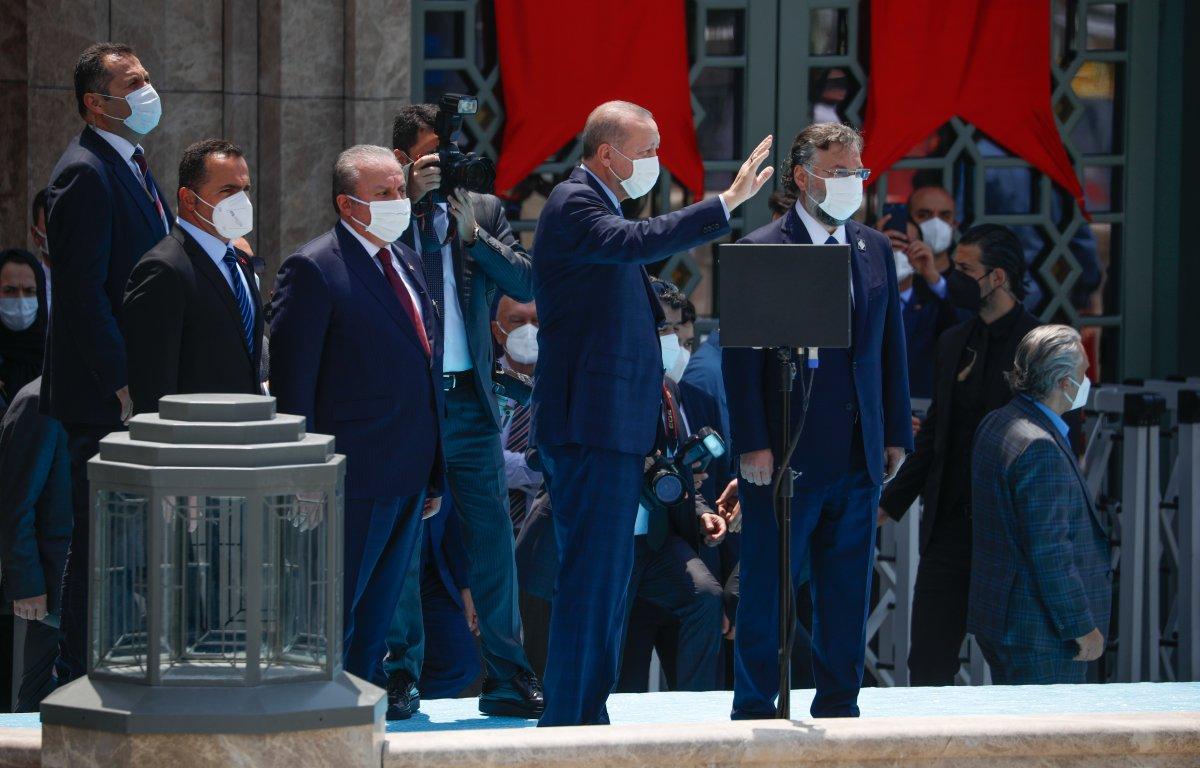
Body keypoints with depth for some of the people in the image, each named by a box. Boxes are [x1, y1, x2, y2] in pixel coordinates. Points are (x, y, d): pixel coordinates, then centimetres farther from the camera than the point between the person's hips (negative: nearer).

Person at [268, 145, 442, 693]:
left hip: (410, 478, 8)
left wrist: (433, 474, 19)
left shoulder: (405, 261, 16)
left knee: (378, 618, 13)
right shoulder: (313, 269, -10)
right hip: (354, 478, -8)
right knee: (332, 620, -3)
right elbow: (291, 383, -12)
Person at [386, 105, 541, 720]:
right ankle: (396, 673, 12)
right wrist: (411, 201, -15)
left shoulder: (484, 210, 9)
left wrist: (473, 231, -9)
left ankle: (507, 677, 8)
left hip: (469, 399, 2)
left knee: (492, 535, 2)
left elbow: (527, 283, 1)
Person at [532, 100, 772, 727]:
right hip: (591, 423, -11)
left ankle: (587, 718, 20)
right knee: (591, 578, -10)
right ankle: (566, 725, -8)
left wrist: (648, 381, 21)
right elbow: (635, 243, -33)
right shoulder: (573, 205, -13)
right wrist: (726, 202, -34)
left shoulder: (596, 205, 20)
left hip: (613, 423, 11)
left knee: (607, 578, 14)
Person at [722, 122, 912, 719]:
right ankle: (754, 709, 9)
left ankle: (837, 706, 15)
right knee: (768, 586, 1)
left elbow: (891, 349, 16)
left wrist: (897, 434, 11)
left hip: (858, 456, 5)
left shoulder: (875, 250, 13)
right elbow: (741, 358, -9)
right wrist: (752, 445, -15)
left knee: (848, 588, 8)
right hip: (786, 456, -5)